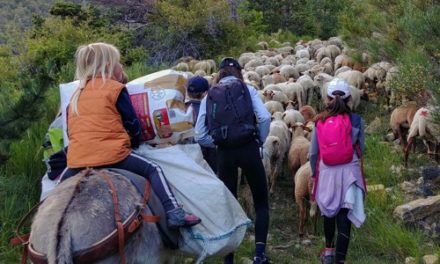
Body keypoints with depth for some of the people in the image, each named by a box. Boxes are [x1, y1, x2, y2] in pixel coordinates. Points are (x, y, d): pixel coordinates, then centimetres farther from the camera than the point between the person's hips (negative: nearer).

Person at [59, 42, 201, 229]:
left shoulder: (76, 95, 17)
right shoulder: (115, 88, 1)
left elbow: (70, 132, 20)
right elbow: (132, 125, 3)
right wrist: (135, 142, 23)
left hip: (76, 162, 5)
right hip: (111, 157, -5)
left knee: (64, 180, 34)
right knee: (152, 169, 10)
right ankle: (174, 213, -3)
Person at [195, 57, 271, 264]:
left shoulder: (209, 96, 10)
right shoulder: (248, 89, 4)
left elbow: (200, 135, 3)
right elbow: (265, 118, -11)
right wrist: (260, 140, 4)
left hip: (224, 154, 2)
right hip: (248, 149, -2)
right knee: (261, 202, 11)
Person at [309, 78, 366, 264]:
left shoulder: (320, 122, 0)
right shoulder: (356, 121, -3)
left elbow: (313, 153, 4)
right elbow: (361, 149, 5)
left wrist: (314, 173, 18)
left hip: (326, 172, 2)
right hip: (349, 172, -2)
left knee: (329, 213, 24)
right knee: (344, 216, 0)